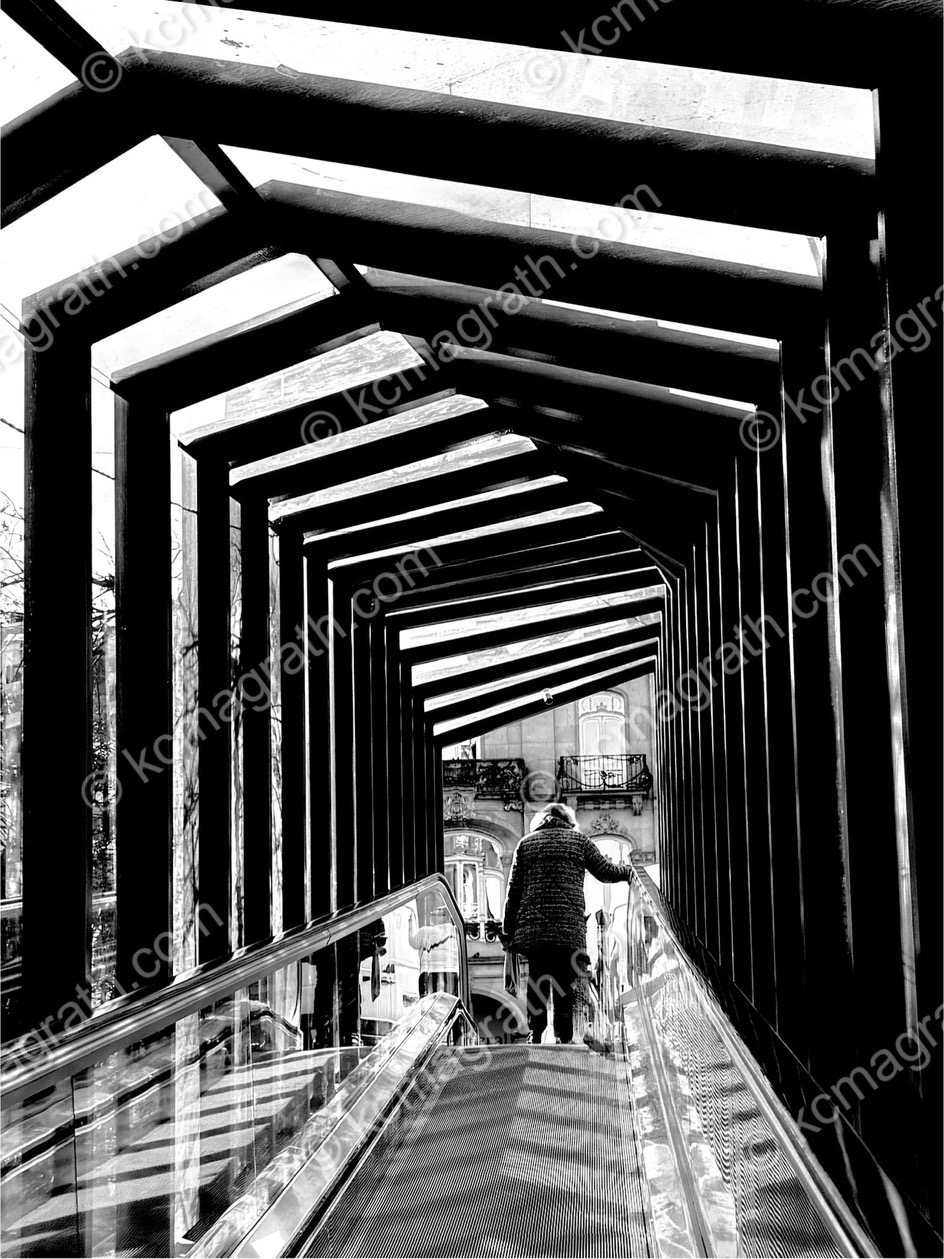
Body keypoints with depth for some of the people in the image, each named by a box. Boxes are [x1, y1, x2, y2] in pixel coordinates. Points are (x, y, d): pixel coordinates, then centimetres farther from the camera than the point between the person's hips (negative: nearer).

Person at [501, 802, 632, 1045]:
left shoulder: (526, 843, 11)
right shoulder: (578, 840, 8)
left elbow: (514, 890, 8)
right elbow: (605, 871, 13)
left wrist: (508, 931, 11)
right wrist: (627, 872, 35)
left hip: (533, 928, 1)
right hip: (569, 929, -1)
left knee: (536, 981, 7)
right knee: (564, 984, 3)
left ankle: (535, 1034, 1)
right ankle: (563, 1037, 0)